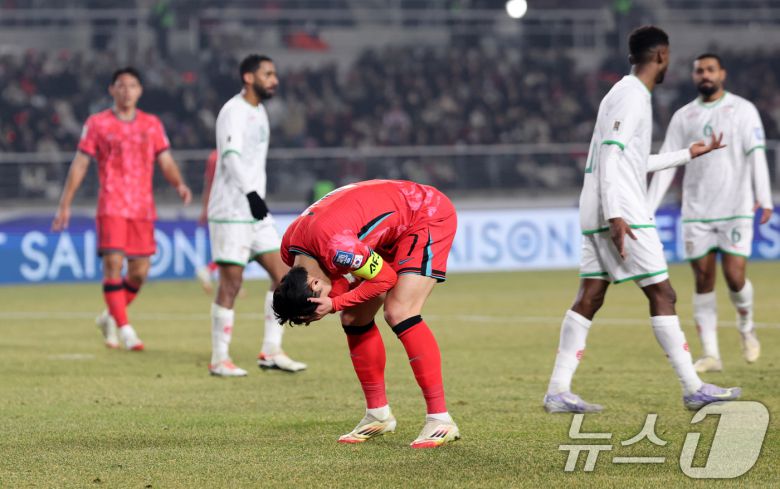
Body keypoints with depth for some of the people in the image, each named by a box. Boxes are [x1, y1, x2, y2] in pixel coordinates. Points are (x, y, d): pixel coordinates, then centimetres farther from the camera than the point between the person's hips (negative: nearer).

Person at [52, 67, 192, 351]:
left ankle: (111, 317, 26)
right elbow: (80, 163, 4)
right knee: (113, 264, -14)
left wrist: (179, 184, -11)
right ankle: (125, 330, -12)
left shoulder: (152, 125, 12)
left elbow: (166, 162, 10)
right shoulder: (97, 124, 4)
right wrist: (65, 204, 0)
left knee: (140, 271, 4)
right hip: (111, 206, -3)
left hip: (142, 207, 3)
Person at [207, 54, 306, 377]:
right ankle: (219, 360, 1)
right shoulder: (233, 111, -11)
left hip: (256, 211, 9)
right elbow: (231, 155, -25)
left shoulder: (259, 112, 17)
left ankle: (271, 352, 9)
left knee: (283, 275, 4)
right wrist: (250, 193, -33)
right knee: (231, 283, -6)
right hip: (231, 212, -9)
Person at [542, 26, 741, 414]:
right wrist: (614, 215, -25)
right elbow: (609, 153, -19)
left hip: (597, 218, 10)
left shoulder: (628, 93, 21)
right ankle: (694, 389, -4)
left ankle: (558, 392, 0)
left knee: (589, 298, 5)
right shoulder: (632, 95, -9)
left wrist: (688, 154, 37)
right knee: (661, 295, -6)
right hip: (622, 213, -10)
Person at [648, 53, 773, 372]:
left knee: (734, 276, -10)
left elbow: (756, 155, -5)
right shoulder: (683, 117, 10)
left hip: (736, 208, -3)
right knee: (703, 281, 0)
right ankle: (710, 355, 2)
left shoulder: (742, 110, 2)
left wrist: (765, 199, -16)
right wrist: (647, 210, 2)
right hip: (696, 211, 3)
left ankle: (746, 328, 20)